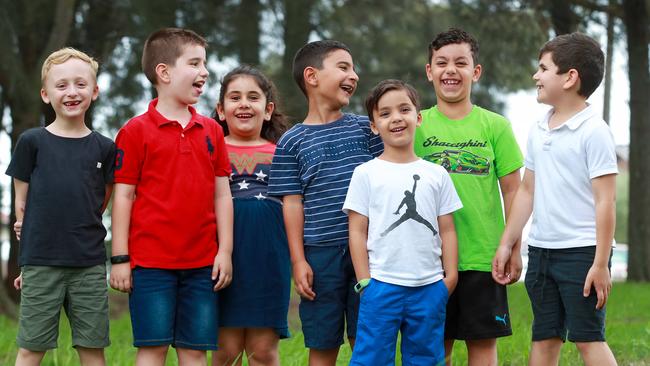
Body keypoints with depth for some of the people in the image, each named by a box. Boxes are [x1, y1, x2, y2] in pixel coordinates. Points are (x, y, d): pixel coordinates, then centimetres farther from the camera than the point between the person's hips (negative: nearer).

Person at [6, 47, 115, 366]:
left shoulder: (104, 148, 5)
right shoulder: (32, 142, 0)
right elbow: (21, 203, 5)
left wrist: (74, 233, 6)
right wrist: (32, 254, 5)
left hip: (89, 264, 2)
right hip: (40, 264, -2)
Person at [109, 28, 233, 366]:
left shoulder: (211, 131, 10)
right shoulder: (136, 131, -2)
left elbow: (222, 195, 12)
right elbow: (123, 196, -2)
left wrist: (225, 251, 5)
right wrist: (119, 258, -5)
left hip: (201, 262, 4)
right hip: (151, 261, -4)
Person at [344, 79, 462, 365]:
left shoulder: (436, 174, 8)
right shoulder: (366, 173, 1)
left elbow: (447, 230, 10)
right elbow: (357, 232, 1)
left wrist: (450, 276, 3)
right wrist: (365, 281, -5)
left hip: (430, 287, 3)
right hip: (382, 285, -3)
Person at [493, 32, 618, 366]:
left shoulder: (594, 132, -11)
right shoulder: (538, 131, 11)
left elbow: (605, 201, -14)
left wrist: (600, 264, -17)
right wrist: (506, 243, 16)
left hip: (581, 251, -7)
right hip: (541, 249, 7)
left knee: (588, 338, -5)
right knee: (544, 338, 11)